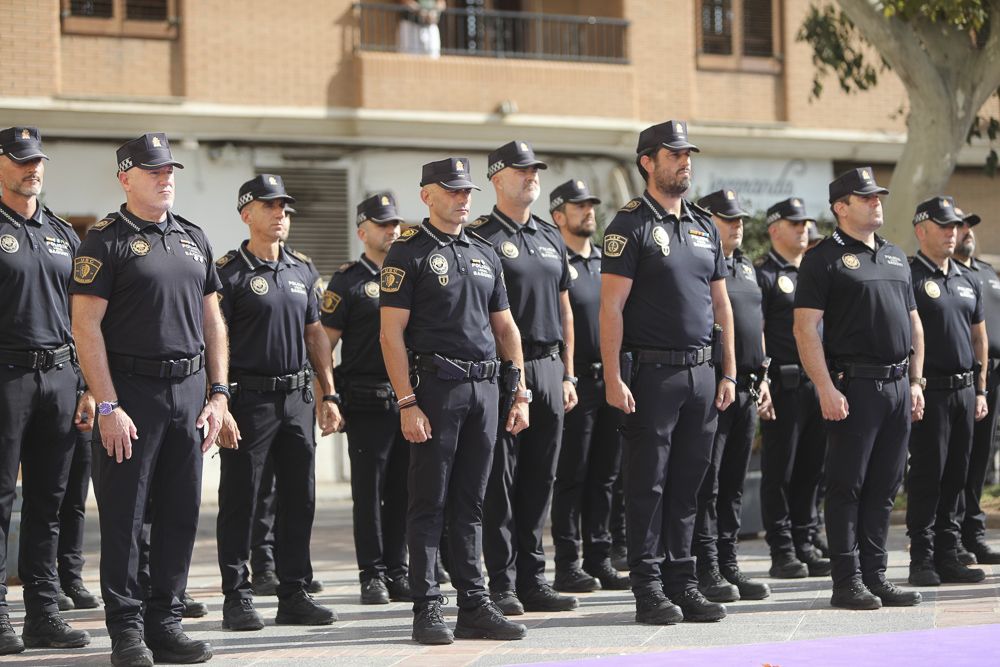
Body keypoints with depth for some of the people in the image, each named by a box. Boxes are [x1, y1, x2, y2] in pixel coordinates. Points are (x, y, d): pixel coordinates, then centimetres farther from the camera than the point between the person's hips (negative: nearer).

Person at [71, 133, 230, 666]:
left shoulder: (193, 238, 15)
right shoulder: (106, 241, -4)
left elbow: (212, 321, 18)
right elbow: (86, 327, -10)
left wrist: (218, 394, 8)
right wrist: (108, 407, -16)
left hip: (189, 392, 6)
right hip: (131, 392, -6)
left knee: (180, 515, 7)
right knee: (123, 516, -2)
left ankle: (165, 622, 16)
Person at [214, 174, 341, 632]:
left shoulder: (300, 272, 14)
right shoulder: (229, 272, -6)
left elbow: (315, 335, 19)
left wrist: (328, 395, 12)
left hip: (297, 399, 6)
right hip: (249, 399, -6)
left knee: (299, 499, 7)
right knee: (239, 501, -1)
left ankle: (294, 595, 14)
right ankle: (237, 598, 5)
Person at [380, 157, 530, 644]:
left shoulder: (485, 254, 16)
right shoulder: (409, 253, -3)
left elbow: (505, 327, 19)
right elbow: (392, 333, -8)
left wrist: (520, 393, 12)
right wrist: (407, 403, -15)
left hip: (485, 388, 6)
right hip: (435, 387, -6)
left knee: (470, 504, 9)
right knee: (429, 504, -3)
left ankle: (474, 606, 11)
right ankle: (427, 609, 0)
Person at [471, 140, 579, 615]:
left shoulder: (551, 238, 17)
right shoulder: (480, 237, -4)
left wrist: (569, 374, 14)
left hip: (548, 368, 6)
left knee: (539, 480, 8)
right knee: (500, 481, -4)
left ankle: (532, 580, 14)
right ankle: (502, 585, -1)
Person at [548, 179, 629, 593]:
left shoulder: (605, 262, 17)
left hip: (610, 381, 7)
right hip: (575, 383, -7)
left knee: (603, 477, 9)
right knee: (571, 477, -3)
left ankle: (599, 562, 14)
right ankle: (567, 566, 0)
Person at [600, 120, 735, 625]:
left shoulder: (704, 227, 14)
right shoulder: (631, 224, -5)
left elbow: (721, 304, 17)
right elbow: (611, 307, -10)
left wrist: (728, 373, 10)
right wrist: (613, 379, -17)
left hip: (701, 372, 6)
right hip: (652, 372, -6)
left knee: (687, 485, 9)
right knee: (648, 484, -2)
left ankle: (682, 584, 14)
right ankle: (648, 590, 2)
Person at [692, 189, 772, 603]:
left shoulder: (746, 268, 20)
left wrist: (762, 379, 20)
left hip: (747, 388, 8)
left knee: (733, 483, 10)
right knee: (706, 482, -5)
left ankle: (728, 565, 14)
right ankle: (706, 571, -3)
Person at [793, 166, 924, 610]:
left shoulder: (895, 257, 18)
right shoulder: (824, 259, -4)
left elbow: (914, 324, 22)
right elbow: (806, 327, -11)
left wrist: (916, 382, 12)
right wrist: (826, 389, -17)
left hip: (897, 386, 7)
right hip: (853, 386, -7)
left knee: (883, 489, 9)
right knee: (847, 486, -3)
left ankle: (875, 576, 14)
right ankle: (847, 582, 0)